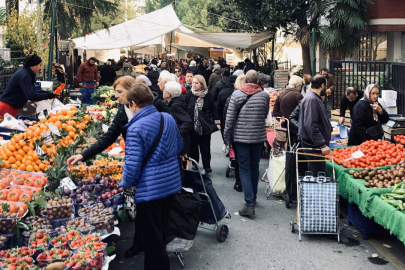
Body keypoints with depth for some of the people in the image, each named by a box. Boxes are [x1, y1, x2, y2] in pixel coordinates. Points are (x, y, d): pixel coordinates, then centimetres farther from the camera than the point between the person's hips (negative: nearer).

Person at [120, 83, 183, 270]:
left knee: (152, 238, 9)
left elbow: (132, 165, -20)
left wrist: (124, 184, -2)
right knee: (162, 231, 24)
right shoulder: (168, 118, 2)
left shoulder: (136, 128, -19)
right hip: (172, 183, 7)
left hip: (150, 189, -7)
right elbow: (179, 147, 16)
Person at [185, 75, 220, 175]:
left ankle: (207, 167, 14)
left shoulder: (208, 95, -4)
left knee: (205, 147, 6)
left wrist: (217, 122, -3)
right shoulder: (189, 94, -2)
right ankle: (194, 165, 25)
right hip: (192, 125, 2)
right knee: (193, 146, 10)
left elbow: (213, 109, 0)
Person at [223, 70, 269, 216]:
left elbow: (230, 118, -6)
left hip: (241, 137, -2)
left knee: (244, 169, 2)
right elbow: (265, 115, 10)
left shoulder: (236, 94, -6)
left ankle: (250, 204, -6)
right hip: (258, 137, 2)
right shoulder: (264, 95, -3)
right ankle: (253, 197, 33)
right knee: (254, 167, 18)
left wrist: (227, 137, 1)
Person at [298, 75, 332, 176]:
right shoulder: (311, 99, -17)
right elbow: (310, 125, -25)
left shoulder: (315, 98, 17)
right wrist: (322, 145, -25)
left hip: (315, 143, 11)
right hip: (313, 144, -11)